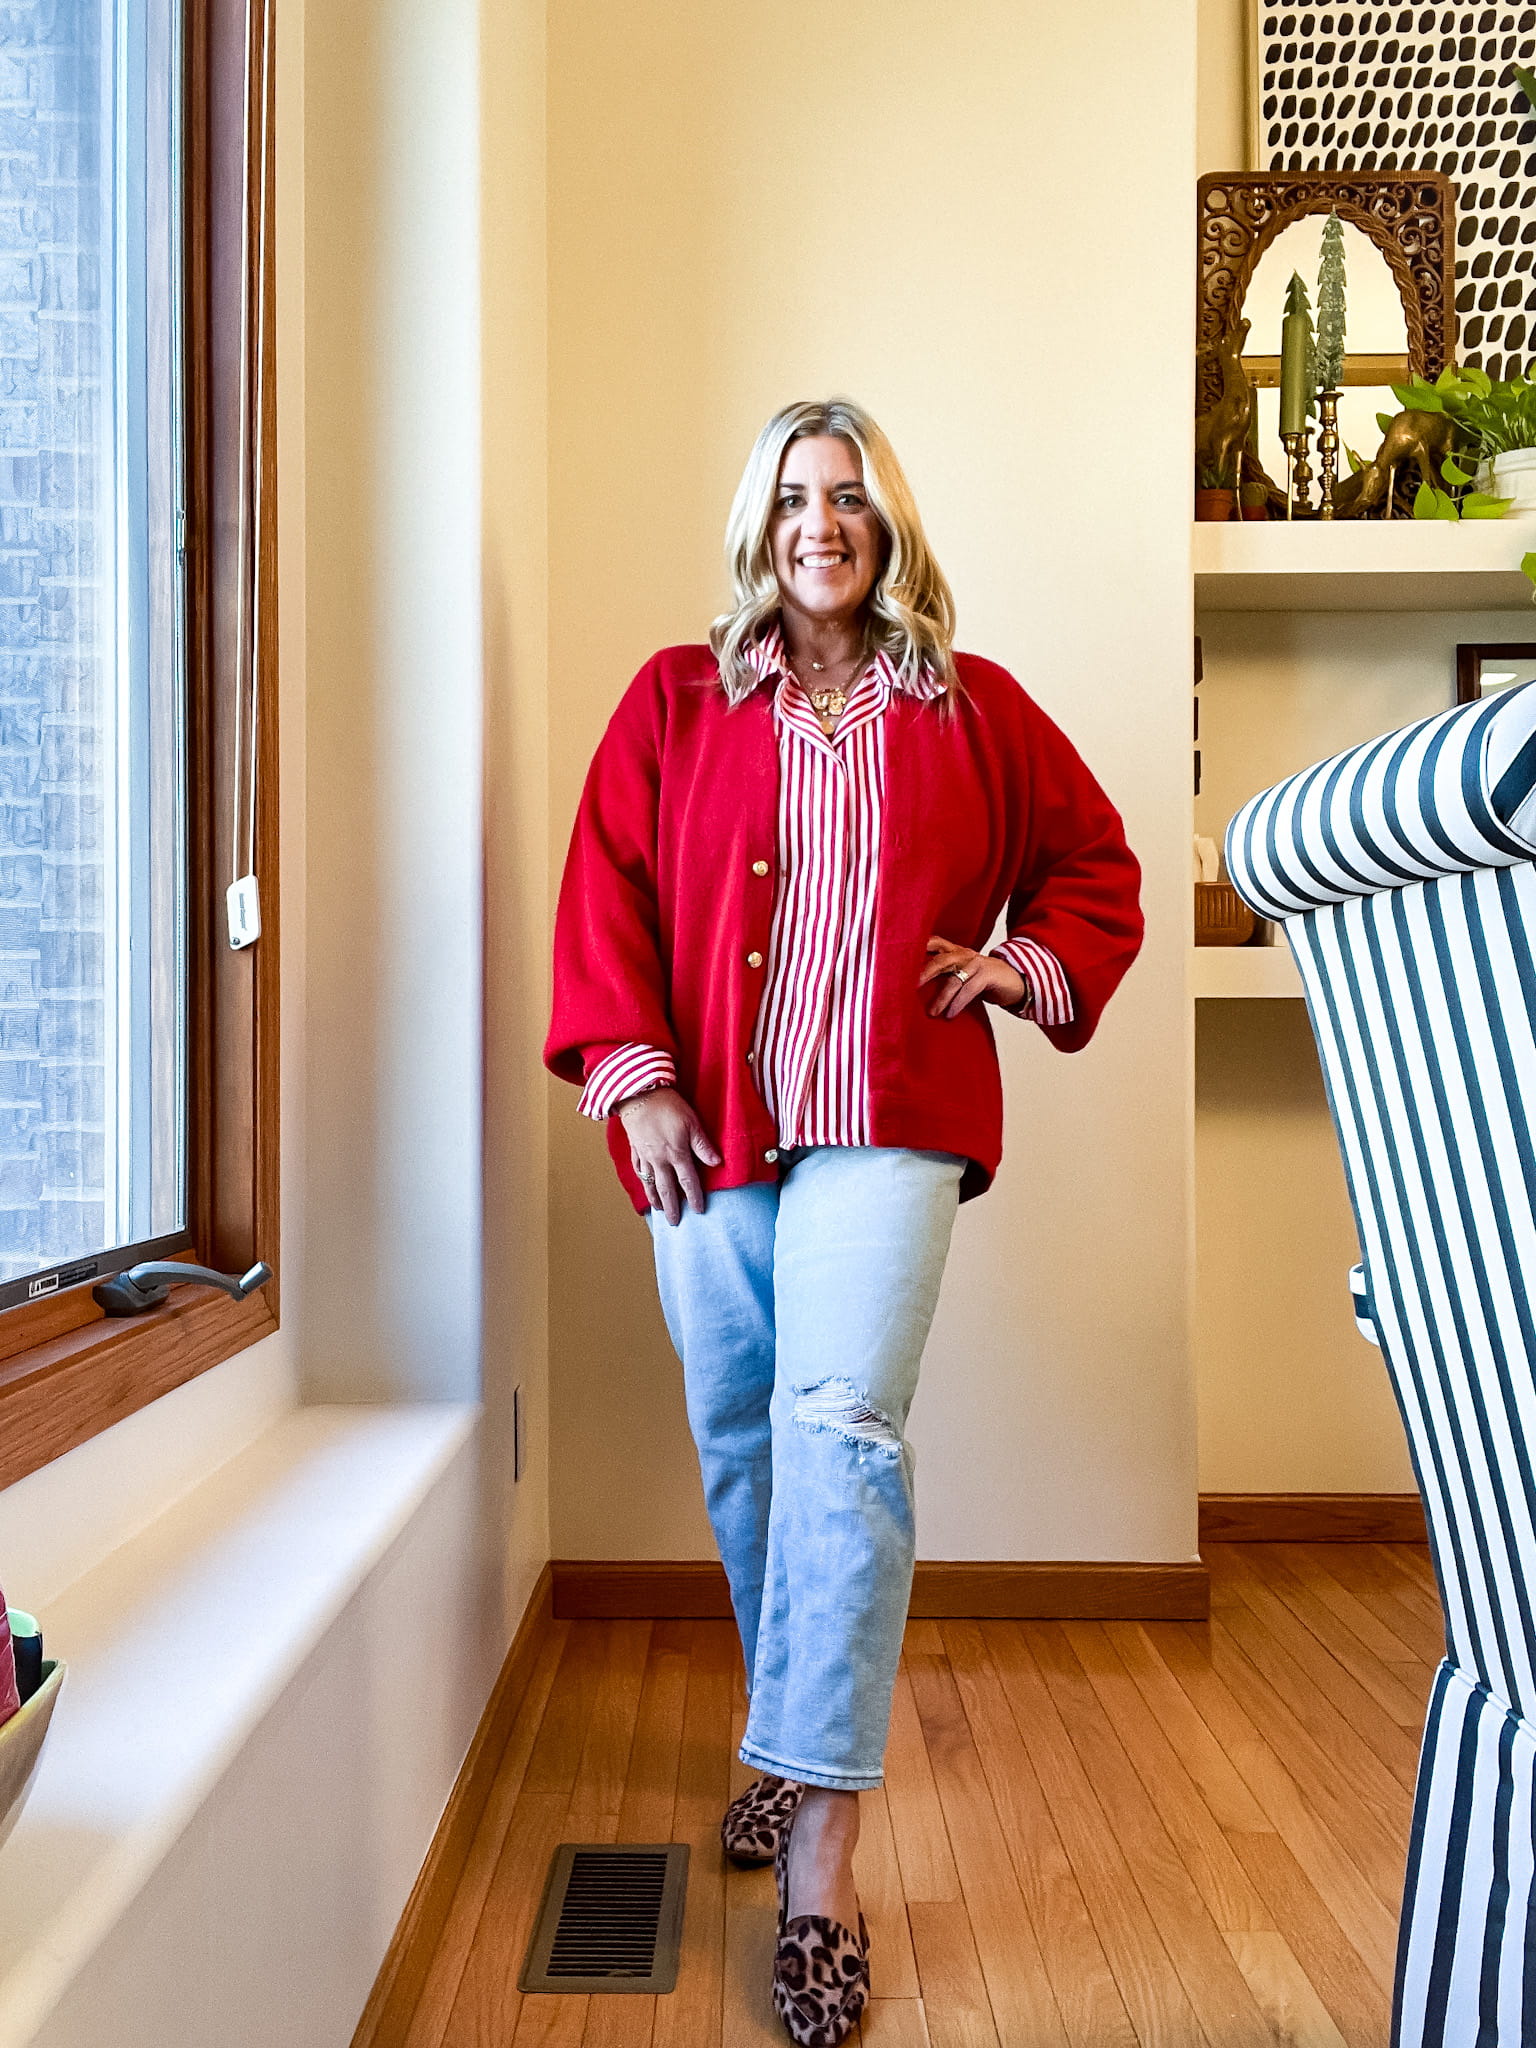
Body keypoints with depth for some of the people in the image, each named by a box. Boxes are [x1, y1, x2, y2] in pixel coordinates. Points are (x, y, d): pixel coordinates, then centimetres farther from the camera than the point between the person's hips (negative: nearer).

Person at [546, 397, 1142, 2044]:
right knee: (738, 1445, 11)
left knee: (838, 1426, -15)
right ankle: (797, 1739, 33)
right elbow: (605, 889, 3)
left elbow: (1097, 861, 19)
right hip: (709, 1123, 2)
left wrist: (1024, 964, 1)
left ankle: (821, 1852, -6)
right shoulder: (675, 700, 10)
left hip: (888, 1121, -2)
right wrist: (637, 1081, -7)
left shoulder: (973, 706, 11)